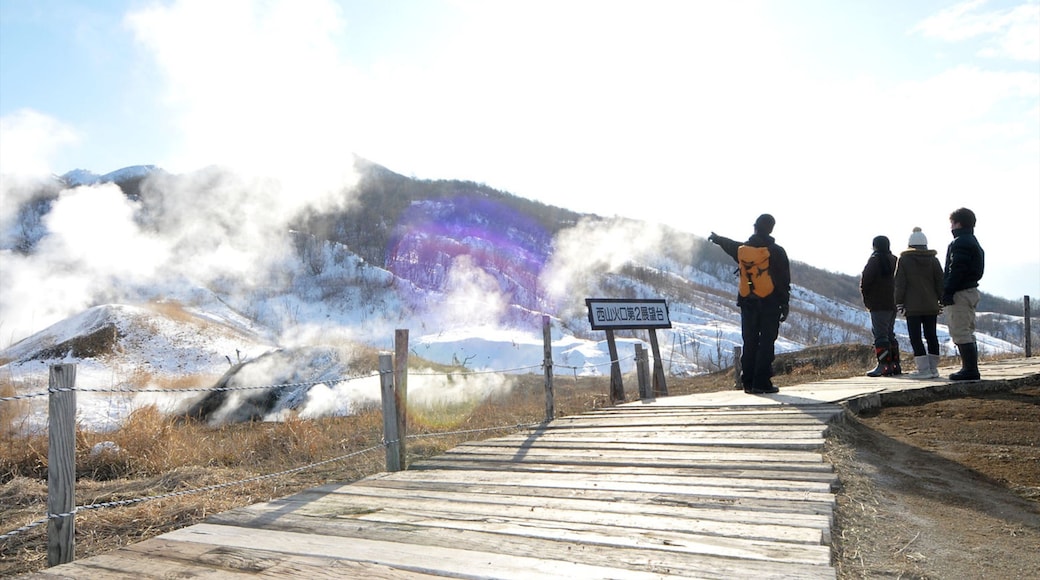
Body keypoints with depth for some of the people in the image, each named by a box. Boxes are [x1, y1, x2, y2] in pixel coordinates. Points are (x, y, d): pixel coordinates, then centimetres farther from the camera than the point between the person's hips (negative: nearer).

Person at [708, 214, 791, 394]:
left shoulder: (741, 249, 2)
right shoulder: (776, 251, -9)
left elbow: (729, 244, 27)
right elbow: (784, 281, -5)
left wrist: (716, 238, 49)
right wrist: (785, 304, 4)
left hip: (747, 303, 4)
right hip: (770, 303, -4)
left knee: (749, 343, 10)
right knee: (766, 343, 0)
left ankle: (748, 382, 12)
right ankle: (761, 383, -3)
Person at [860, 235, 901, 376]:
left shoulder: (875, 259, -10)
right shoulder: (894, 260, 14)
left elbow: (865, 279, -13)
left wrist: (866, 296, 3)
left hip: (878, 304, -8)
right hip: (892, 303, 8)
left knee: (880, 335, -7)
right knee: (889, 334, 15)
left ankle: (884, 366, -10)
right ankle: (895, 364, 17)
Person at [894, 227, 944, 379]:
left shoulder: (903, 260, -3)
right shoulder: (933, 260, 6)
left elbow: (900, 284, -5)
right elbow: (940, 282, 7)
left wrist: (899, 303, -1)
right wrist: (942, 301, 13)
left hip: (912, 306, -4)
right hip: (931, 306, 4)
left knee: (915, 338, -2)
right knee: (931, 335, 11)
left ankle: (924, 369, -7)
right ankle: (933, 368, 14)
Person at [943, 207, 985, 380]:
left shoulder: (960, 243, -13)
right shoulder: (973, 242, 19)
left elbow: (956, 270, -21)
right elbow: (976, 271, 20)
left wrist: (948, 293, -20)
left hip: (960, 294, -11)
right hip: (972, 291, 11)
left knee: (960, 334, -8)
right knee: (968, 333, 15)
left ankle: (970, 370, -8)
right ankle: (971, 368, 18)